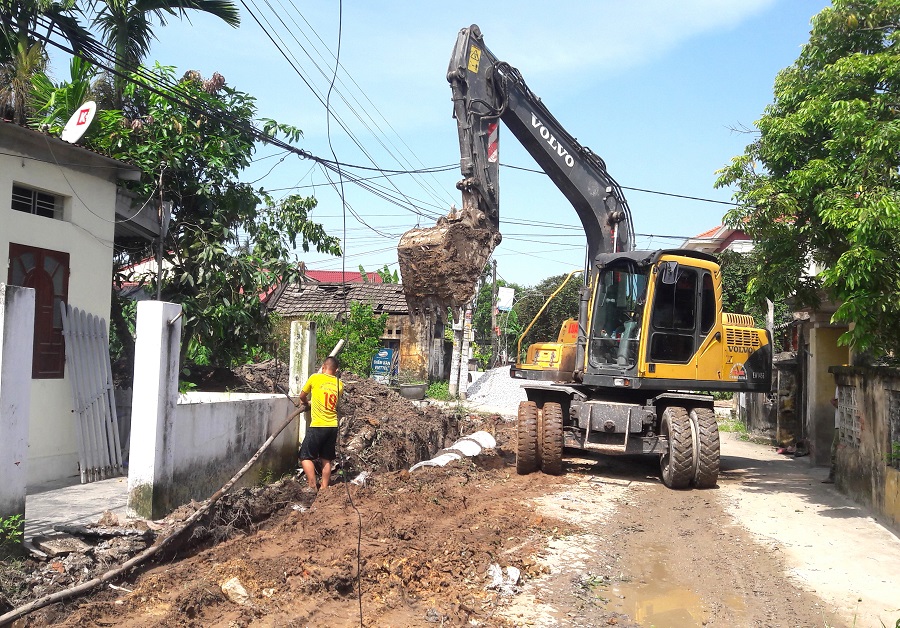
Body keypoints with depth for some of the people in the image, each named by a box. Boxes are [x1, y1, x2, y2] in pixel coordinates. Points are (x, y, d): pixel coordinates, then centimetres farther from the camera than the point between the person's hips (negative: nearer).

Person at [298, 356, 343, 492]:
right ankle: (324, 489, 15)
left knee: (306, 457, 4)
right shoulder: (339, 384, 7)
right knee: (326, 460, 13)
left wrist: (308, 403, 31)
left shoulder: (315, 378, -4)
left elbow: (302, 396, 10)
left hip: (317, 426, -5)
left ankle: (313, 488, -4)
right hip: (333, 426, 5)